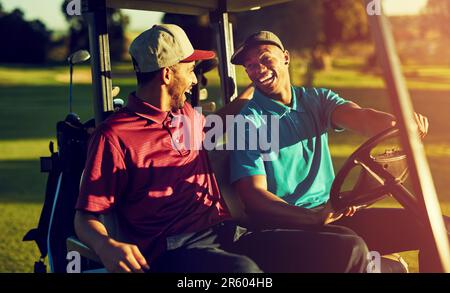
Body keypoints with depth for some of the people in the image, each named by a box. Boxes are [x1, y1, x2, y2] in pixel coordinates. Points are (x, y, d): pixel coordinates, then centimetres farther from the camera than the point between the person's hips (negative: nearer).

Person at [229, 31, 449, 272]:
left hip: (331, 212, 6)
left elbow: (357, 117, -8)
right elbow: (254, 195, -13)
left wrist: (395, 123, -33)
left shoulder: (317, 99, 13)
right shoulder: (248, 122, -3)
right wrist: (313, 218, -30)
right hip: (289, 223, -5)